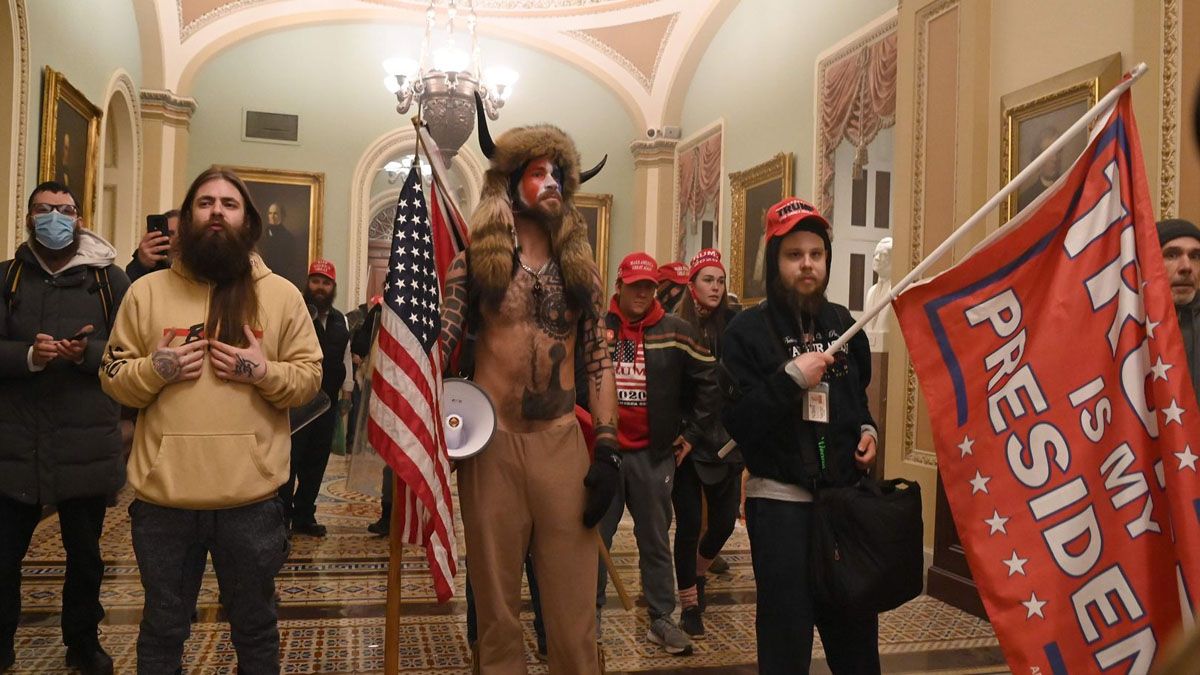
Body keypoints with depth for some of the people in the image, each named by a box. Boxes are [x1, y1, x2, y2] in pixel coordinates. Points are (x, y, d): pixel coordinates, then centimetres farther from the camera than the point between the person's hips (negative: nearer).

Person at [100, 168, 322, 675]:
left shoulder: (282, 295, 3)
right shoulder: (146, 292, 5)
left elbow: (309, 378, 2)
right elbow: (114, 378, 6)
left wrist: (264, 372, -16)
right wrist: (154, 369, -14)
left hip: (251, 498, 0)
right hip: (162, 497, 1)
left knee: (255, 628, 17)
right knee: (162, 629, 19)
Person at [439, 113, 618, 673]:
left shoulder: (581, 269, 10)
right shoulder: (474, 262, 3)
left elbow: (600, 360, 7)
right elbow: (438, 346, -3)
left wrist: (608, 449, -1)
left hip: (562, 442, 2)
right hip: (491, 440, -1)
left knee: (573, 609, 4)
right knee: (497, 605, 10)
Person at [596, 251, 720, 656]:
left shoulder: (676, 332, 0)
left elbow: (709, 382, 6)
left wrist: (692, 433, 4)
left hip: (653, 455, 0)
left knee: (655, 540, 9)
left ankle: (661, 619, 21)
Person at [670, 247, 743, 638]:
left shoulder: (733, 324, 0)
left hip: (725, 438, 2)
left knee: (724, 521, 9)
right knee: (689, 524, 2)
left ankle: (698, 573, 41)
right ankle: (689, 605, 21)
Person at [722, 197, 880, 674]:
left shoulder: (842, 323, 10)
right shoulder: (748, 330, -7)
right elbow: (734, 421, -16)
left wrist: (866, 429, 7)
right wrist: (790, 378, -22)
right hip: (780, 501, -5)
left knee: (856, 630, 13)